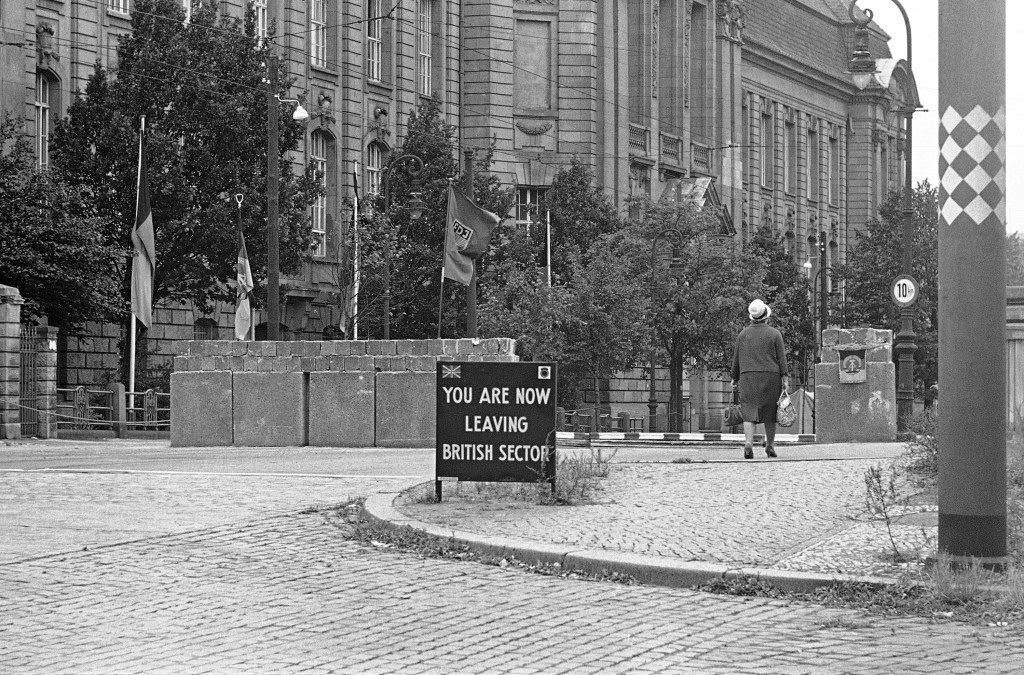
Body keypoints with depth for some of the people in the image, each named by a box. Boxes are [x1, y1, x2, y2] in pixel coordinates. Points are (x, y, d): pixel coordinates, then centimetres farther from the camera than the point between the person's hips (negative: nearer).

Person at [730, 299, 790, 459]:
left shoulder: (743, 334, 7)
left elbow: (736, 358, 10)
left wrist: (735, 377, 19)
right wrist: (785, 378, -2)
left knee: (749, 412, -4)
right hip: (770, 377, -1)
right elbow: (781, 358, -2)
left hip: (748, 377, 1)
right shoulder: (774, 334, 1)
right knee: (770, 412, 11)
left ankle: (748, 443, -22)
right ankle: (770, 445, 15)